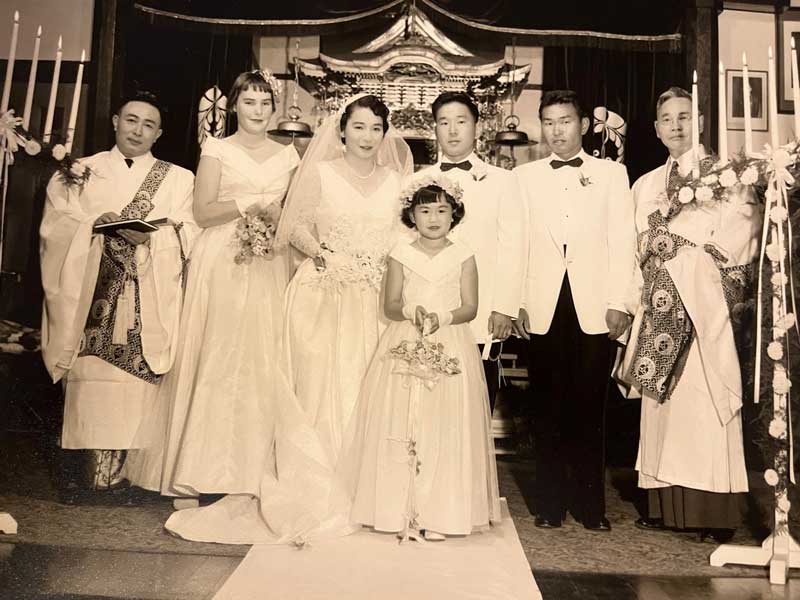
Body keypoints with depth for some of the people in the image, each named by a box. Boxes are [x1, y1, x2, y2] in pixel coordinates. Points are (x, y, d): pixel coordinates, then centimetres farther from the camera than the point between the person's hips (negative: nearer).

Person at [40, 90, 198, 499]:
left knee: (132, 383, -5)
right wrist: (95, 224, -8)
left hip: (148, 302, 0)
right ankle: (78, 469, 6)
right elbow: (55, 228, 7)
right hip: (90, 296, 1)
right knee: (88, 381, -5)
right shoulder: (81, 171, 15)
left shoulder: (179, 180, 14)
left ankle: (113, 471, 3)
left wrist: (151, 235, -12)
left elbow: (189, 236, 4)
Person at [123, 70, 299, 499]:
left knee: (260, 361, 0)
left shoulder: (287, 155, 14)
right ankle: (195, 469, 6)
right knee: (211, 359, -4)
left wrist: (277, 221, -5)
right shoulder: (217, 150, 5)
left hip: (267, 268, 3)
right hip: (220, 266, -2)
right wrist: (254, 202, -13)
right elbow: (203, 212, -5)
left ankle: (248, 472, 9)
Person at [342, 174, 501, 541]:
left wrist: (443, 317, -17)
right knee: (400, 426, -3)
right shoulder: (401, 255, 6)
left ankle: (438, 513, 7)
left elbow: (470, 307, 1)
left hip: (450, 349, 0)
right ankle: (402, 510, 7)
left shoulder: (463, 257, 5)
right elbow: (390, 305, 4)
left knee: (444, 427, -3)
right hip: (404, 347, 1)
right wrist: (410, 311, -17)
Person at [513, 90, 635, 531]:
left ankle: (591, 505, 14)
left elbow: (622, 241, 5)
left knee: (589, 407, 2)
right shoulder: (525, 176, 13)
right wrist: (516, 303, -3)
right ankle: (550, 503, 14)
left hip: (595, 307, 0)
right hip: (543, 308, 1)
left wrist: (619, 303, -4)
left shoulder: (612, 173, 11)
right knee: (547, 407, 4)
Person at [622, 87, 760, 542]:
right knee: (663, 403, 3)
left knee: (705, 401, -8)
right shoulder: (646, 185, 19)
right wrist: (637, 299, 6)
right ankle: (668, 505, 9)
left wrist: (673, 234, -7)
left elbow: (740, 231, -7)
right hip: (661, 307, 5)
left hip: (705, 304, -4)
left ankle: (714, 510, -1)